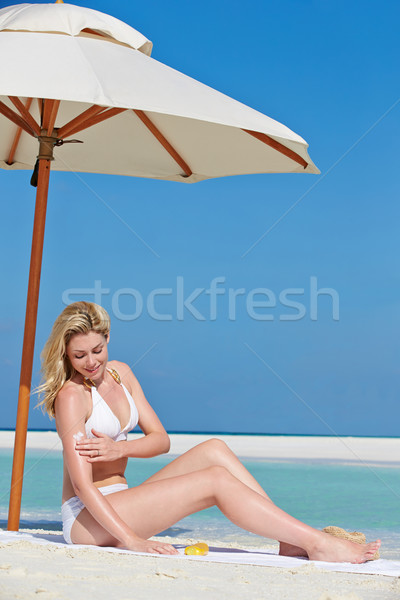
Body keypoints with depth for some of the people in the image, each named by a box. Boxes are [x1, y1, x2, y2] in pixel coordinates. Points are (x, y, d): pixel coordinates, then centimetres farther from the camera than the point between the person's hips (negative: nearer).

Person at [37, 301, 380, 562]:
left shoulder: (119, 373, 8)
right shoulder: (71, 395, -15)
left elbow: (161, 439, 6)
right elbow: (81, 484, -23)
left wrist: (119, 449, -15)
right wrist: (131, 540, -31)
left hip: (119, 505, 7)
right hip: (86, 521, -7)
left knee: (214, 450, -9)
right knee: (217, 481, -19)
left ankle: (292, 542, -13)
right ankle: (318, 544, -18)